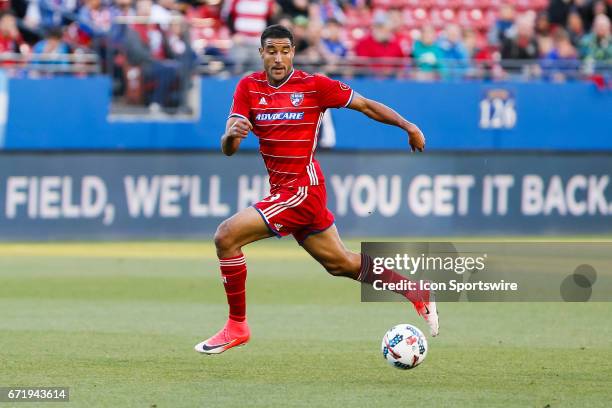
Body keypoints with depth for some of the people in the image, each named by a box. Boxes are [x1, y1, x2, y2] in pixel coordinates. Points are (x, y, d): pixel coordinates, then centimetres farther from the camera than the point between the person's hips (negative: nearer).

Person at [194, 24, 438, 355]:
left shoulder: (314, 85, -9)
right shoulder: (248, 87, 2)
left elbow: (365, 105, 3)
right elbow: (228, 149, -3)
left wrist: (408, 126, 3)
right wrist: (231, 134, -26)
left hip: (302, 189, -6)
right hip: (282, 189, 6)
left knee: (226, 237, -17)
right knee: (341, 263, 19)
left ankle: (237, 326, -4)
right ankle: (416, 294, 36)